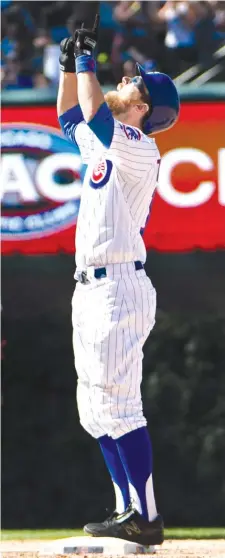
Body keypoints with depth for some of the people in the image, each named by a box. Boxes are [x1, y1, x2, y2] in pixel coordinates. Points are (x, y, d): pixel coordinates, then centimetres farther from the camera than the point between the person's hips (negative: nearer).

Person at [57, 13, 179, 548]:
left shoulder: (139, 148, -11)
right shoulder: (104, 143, 17)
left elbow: (95, 115, -26)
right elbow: (70, 118, 33)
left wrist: (88, 63, -14)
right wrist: (70, 64, 20)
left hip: (118, 288, -10)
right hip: (91, 288, 10)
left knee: (118, 405, -13)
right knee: (96, 409, 11)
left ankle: (145, 518, -14)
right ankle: (129, 512, 13)